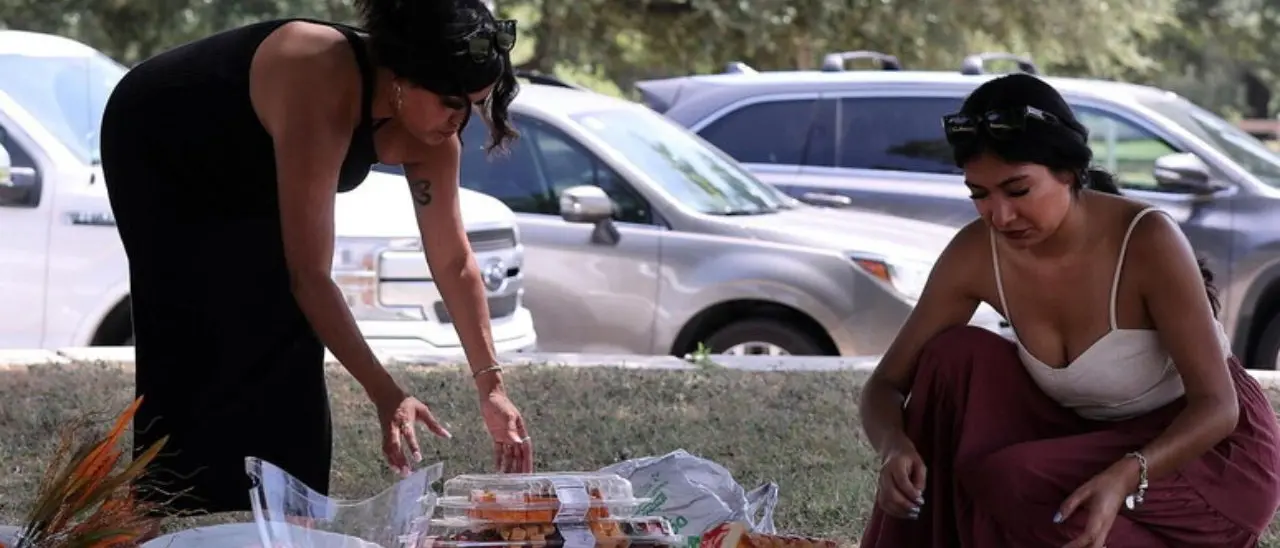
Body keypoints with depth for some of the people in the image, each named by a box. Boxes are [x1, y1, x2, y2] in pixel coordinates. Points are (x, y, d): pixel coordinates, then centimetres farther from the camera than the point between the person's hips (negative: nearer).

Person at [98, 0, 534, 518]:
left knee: (284, 345, 0)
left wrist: (491, 385, -15)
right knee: (203, 356, -12)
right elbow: (309, 276, -42)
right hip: (155, 150, -7)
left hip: (239, 174, 7)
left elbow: (454, 262, -10)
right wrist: (386, 395, -43)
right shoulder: (323, 92, -43)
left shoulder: (426, 129, -20)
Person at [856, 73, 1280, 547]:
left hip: (1218, 448, -6)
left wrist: (1123, 478, -44)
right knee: (957, 355, -17)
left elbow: (1217, 404, -26)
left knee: (1012, 479, -30)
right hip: (1097, 441, 6)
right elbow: (886, 384, -8)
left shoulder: (1147, 240, -28)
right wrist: (894, 447, -33)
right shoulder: (977, 254, -13)